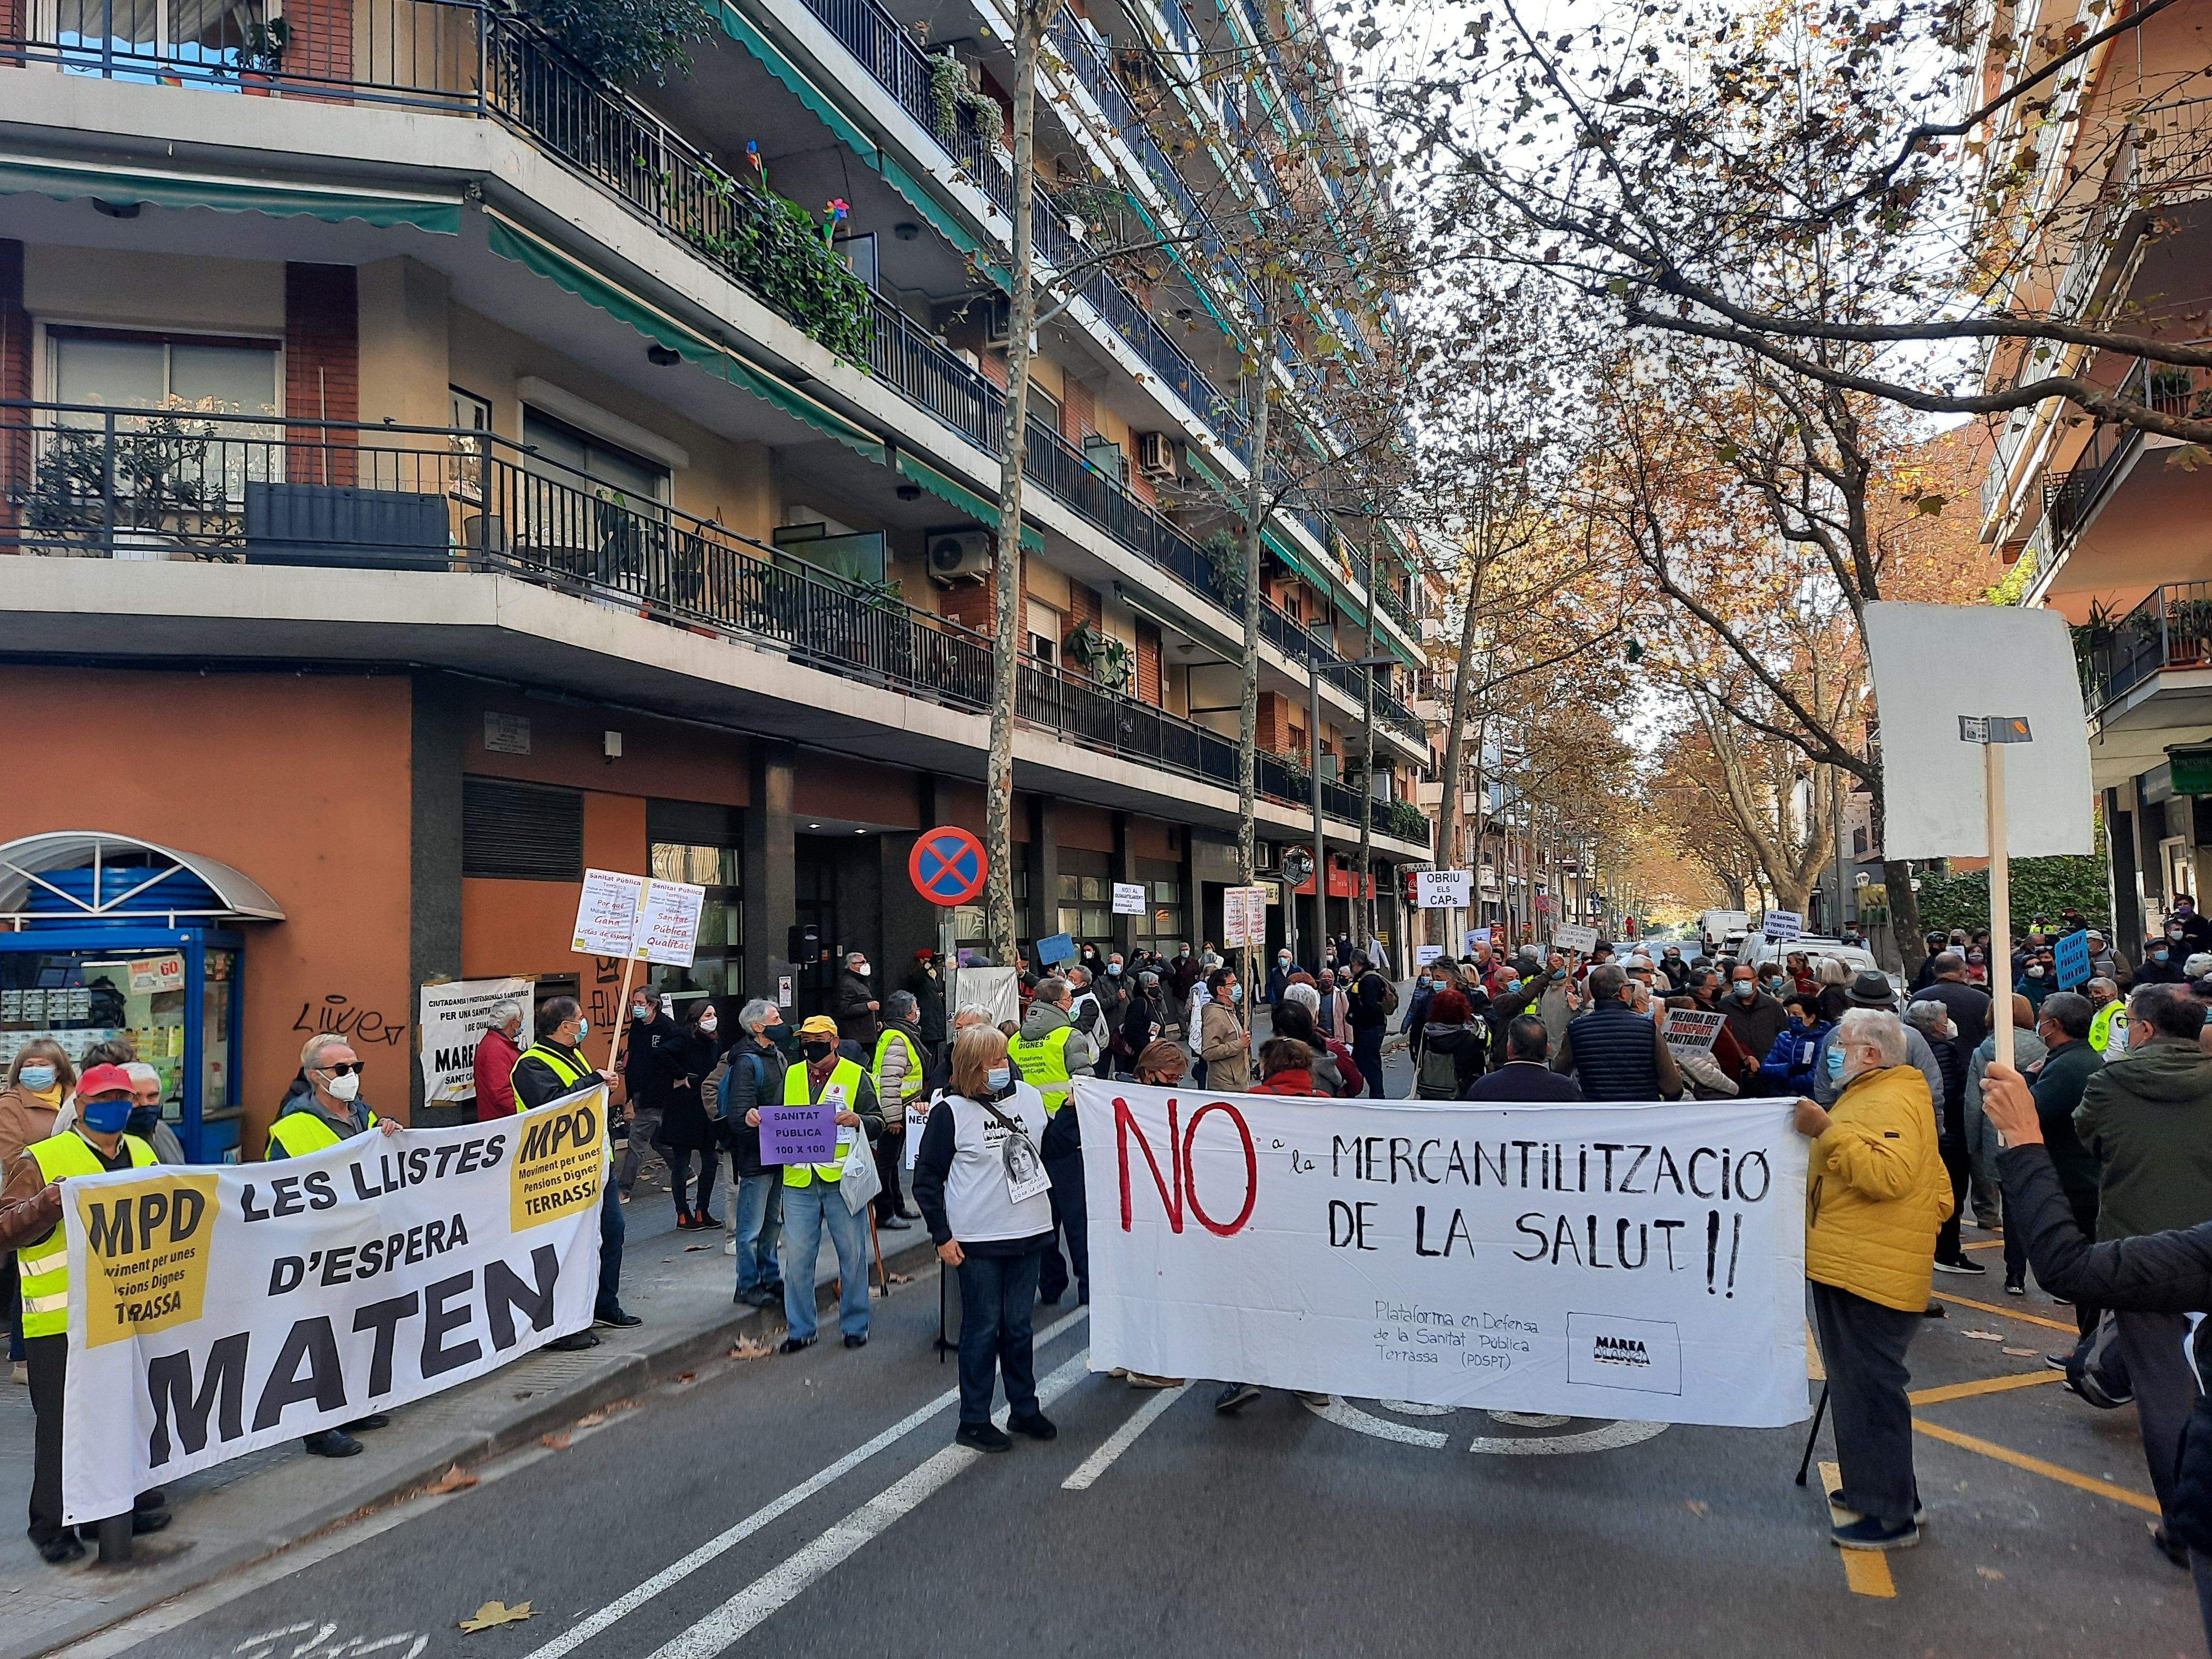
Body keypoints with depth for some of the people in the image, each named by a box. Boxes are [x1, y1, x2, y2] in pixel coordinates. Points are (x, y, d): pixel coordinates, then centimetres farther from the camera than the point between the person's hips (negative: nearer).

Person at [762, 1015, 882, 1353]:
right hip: (799, 1182, 3)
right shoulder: (791, 1076, 12)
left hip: (843, 1180, -2)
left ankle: (855, 1325, 20)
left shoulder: (856, 1076, 2)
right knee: (797, 1258, 4)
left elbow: (878, 1125, 0)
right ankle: (800, 1329, 17)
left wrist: (858, 1121, -21)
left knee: (853, 1256, 5)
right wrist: (756, 1118, -3)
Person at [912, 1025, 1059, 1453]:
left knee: (1020, 1326, 15)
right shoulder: (951, 1111, -9)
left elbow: (1051, 1145, 17)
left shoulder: (1027, 1096, 3)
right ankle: (973, 1421, 19)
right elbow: (926, 1179, -5)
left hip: (1028, 1233, 4)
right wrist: (941, 1237, -7)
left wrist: (1071, 1111, 3)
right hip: (978, 1241, -4)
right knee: (982, 1329, 5)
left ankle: (1024, 1409, 30)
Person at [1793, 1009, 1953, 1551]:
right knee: (1857, 1384, 19)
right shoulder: (1870, 1096, 20)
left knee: (1870, 1389, -5)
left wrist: (1826, 1130, -28)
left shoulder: (1892, 1101, -16)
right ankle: (1872, 1486, 31)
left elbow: (1887, 1175, -30)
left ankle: (1891, 1514, 3)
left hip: (1870, 1277, -11)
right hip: (1848, 1268, 11)